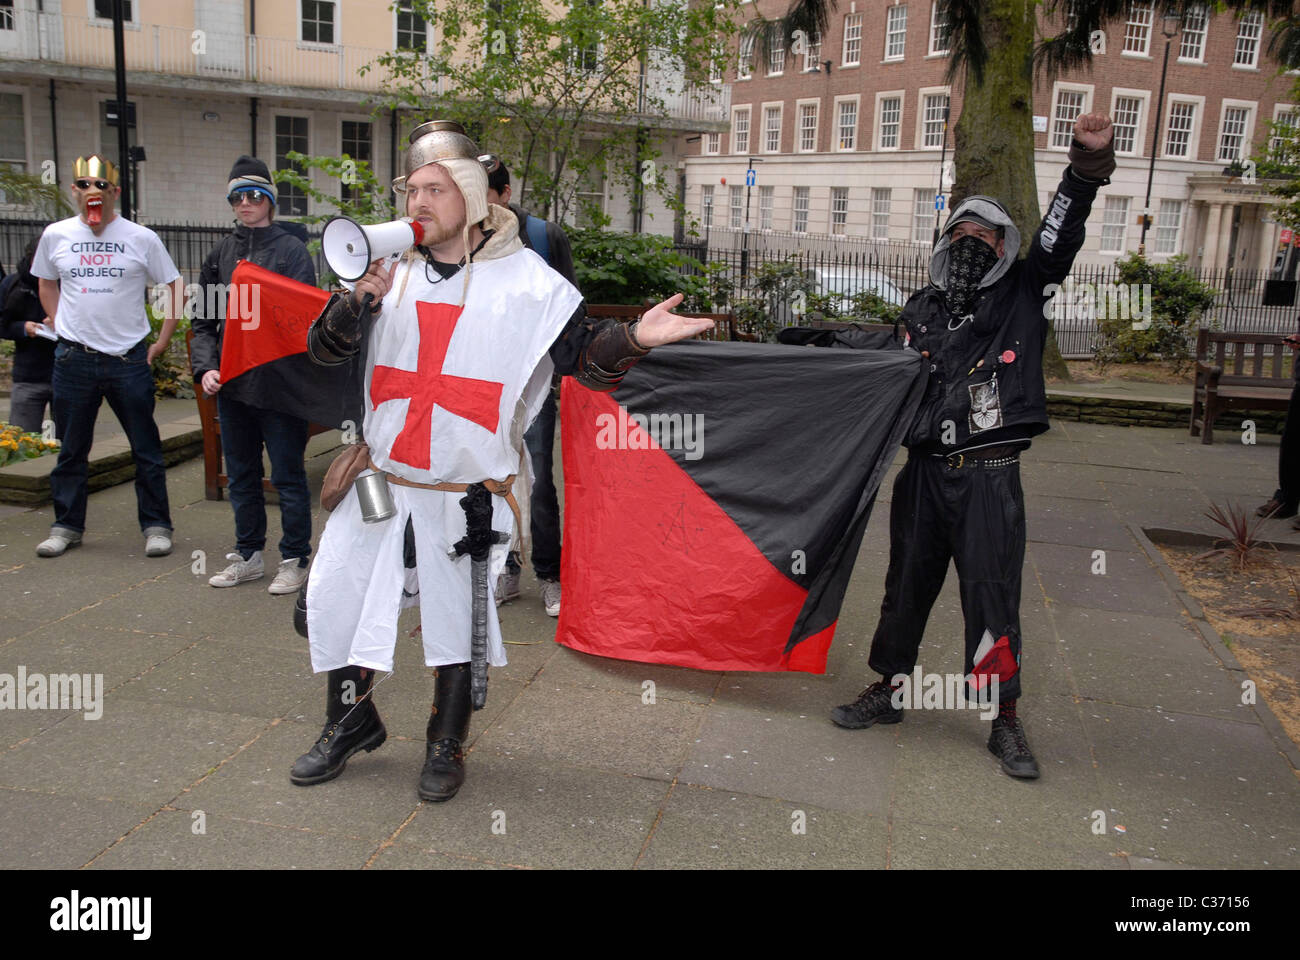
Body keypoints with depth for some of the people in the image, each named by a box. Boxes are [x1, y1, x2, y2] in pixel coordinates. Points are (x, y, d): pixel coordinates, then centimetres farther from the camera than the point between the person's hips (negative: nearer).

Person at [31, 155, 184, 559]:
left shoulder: (141, 238, -1)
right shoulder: (56, 235, 5)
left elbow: (176, 288, 5)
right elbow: (47, 284, 22)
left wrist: (161, 342, 1)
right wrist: (62, 327, 10)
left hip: (129, 359, -2)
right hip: (74, 359, 2)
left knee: (146, 449, 3)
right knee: (71, 449, 10)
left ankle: (156, 526, 14)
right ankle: (67, 526, 22)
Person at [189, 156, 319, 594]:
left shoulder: (292, 250, -3)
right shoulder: (220, 254, 12)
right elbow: (204, 319, 13)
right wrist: (206, 367, -2)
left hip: (279, 384, -6)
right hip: (232, 385, 6)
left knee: (287, 475, 2)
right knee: (241, 475, 14)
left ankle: (294, 560, 14)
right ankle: (248, 556, 27)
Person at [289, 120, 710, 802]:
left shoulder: (526, 280, -6)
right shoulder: (393, 271, 3)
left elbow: (584, 357, -5)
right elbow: (324, 349, 2)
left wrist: (633, 339, -25)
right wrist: (359, 300, -18)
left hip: (464, 495, -4)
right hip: (381, 482, 4)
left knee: (457, 618, 8)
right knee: (331, 596, 9)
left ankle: (446, 745, 30)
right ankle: (352, 720, 33)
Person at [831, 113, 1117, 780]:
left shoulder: (1021, 296, 5)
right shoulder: (921, 309, 13)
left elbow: (1058, 240, -10)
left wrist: (1086, 168, -22)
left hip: (989, 475, -3)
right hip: (923, 470, 3)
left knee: (992, 594, 0)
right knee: (907, 585, 12)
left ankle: (1004, 720, 13)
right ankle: (888, 690, 28)